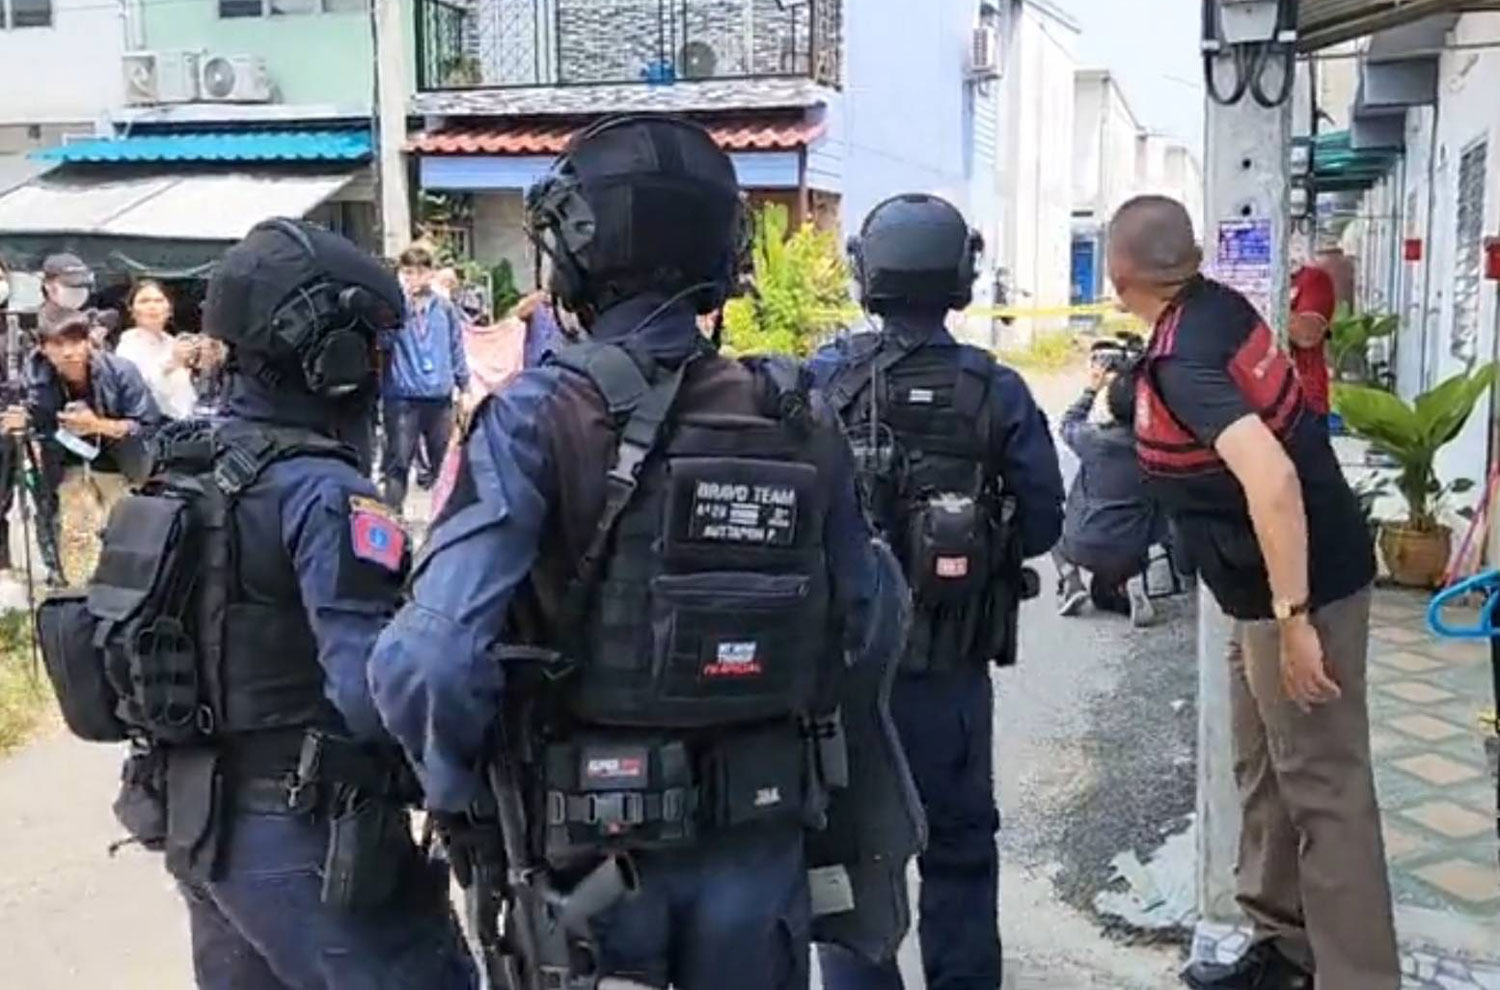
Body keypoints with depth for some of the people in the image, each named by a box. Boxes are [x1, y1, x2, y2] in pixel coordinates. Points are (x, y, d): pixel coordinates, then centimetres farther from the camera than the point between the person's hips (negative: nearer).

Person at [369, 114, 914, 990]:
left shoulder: (538, 417, -15)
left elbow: (433, 657, -24)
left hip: (594, 843, -3)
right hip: (758, 839, 3)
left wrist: (461, 798, -7)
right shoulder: (799, 420, -4)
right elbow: (870, 630, 2)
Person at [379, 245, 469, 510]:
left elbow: (456, 348, 12)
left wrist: (465, 386, 13)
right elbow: (384, 339, -20)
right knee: (398, 463, -2)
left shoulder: (444, 307, 4)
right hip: (403, 396, -3)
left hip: (440, 396, 3)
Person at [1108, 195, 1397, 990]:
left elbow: (1271, 476, -36)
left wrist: (1293, 617, -32)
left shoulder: (1183, 361, -24)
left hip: (1304, 588, -10)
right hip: (1270, 588, 10)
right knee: (1266, 773, 18)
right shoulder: (1220, 306, 3)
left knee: (1323, 791, -3)